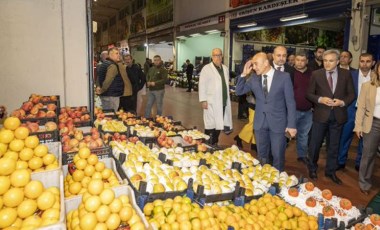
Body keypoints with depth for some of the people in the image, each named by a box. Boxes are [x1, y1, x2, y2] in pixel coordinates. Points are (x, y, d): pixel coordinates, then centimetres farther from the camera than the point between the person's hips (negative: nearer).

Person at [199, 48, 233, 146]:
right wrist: (203, 100, -14)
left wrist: (227, 98, 14)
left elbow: (226, 84, 17)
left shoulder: (225, 68, 14)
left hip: (223, 102, 6)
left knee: (219, 124, 11)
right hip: (212, 102, -6)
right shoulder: (207, 68, -4)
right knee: (211, 125, -3)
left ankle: (215, 144, 25)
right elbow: (202, 85, -9)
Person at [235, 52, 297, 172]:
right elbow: (239, 91, 6)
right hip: (260, 122, 3)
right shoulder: (254, 78, 1)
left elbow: (290, 102, -8)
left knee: (278, 156, 9)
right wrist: (244, 74, -8)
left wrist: (291, 124, -10)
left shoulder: (284, 77, -9)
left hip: (278, 122, -3)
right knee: (262, 155, 17)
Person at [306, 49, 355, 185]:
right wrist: (320, 99, -19)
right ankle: (312, 169, 30)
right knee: (315, 144, 9)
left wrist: (342, 102, -15)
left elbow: (351, 94, 3)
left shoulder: (346, 74, 1)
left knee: (334, 145, 13)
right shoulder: (316, 74, -4)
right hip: (321, 115, -1)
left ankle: (330, 171, 30)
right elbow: (309, 94, -1)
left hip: (338, 115, 2)